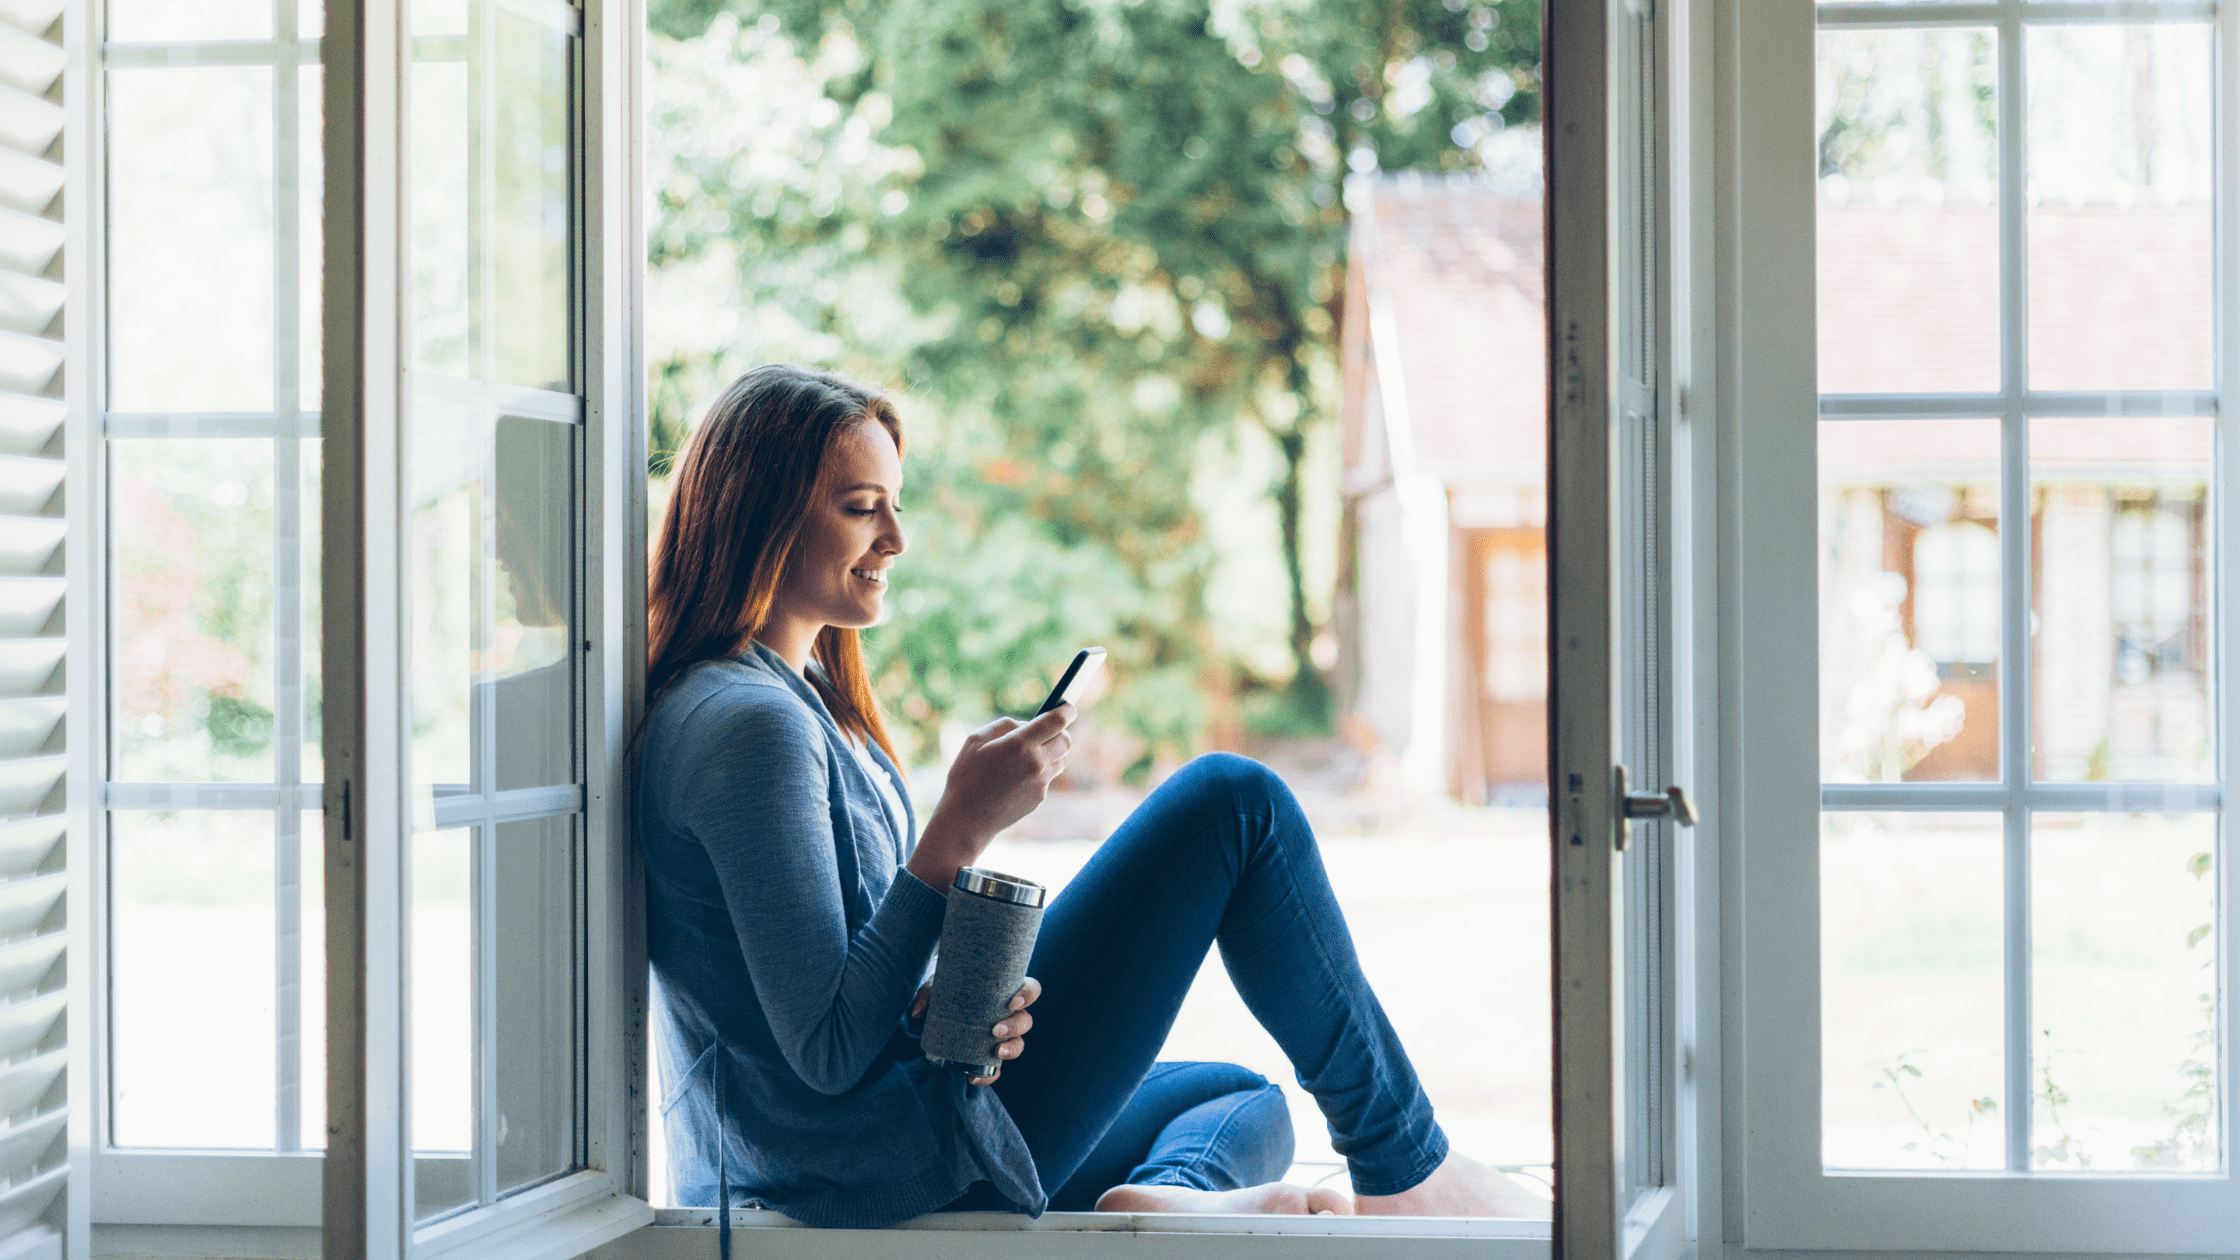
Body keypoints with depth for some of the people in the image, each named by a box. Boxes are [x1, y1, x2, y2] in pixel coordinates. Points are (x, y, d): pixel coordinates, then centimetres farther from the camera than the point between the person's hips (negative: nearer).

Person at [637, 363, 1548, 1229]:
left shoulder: (802, 698, 15)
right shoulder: (750, 727, -17)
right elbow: (828, 1053, -21)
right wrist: (960, 829, -22)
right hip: (901, 1161, -10)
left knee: (1246, 1103, 29)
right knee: (1236, 804, -3)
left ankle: (1170, 1196, -7)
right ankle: (1402, 1166, 5)